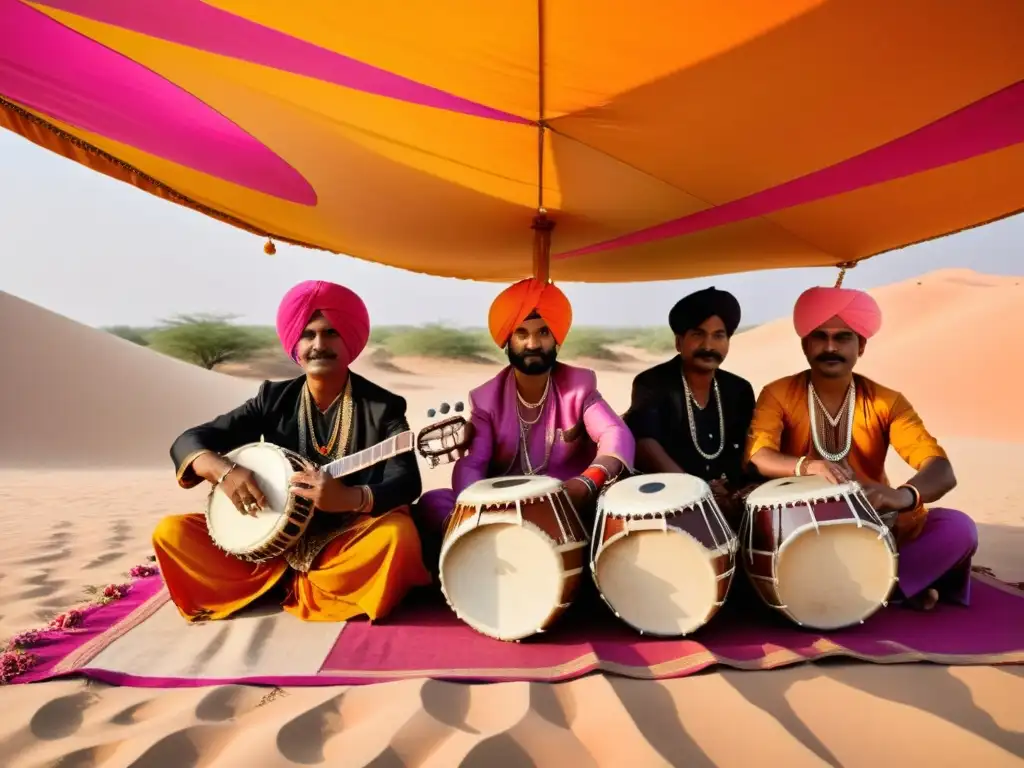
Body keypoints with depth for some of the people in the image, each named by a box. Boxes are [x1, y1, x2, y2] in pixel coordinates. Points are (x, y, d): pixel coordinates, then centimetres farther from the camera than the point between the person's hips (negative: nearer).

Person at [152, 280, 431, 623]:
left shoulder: (382, 407, -8)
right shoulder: (274, 399, 1)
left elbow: (407, 483, -20)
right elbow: (189, 441, -1)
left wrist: (347, 498, -39)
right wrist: (224, 472, -23)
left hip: (347, 541, -2)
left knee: (399, 535, -33)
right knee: (171, 532, -10)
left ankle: (300, 591, -12)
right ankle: (280, 580, -7)